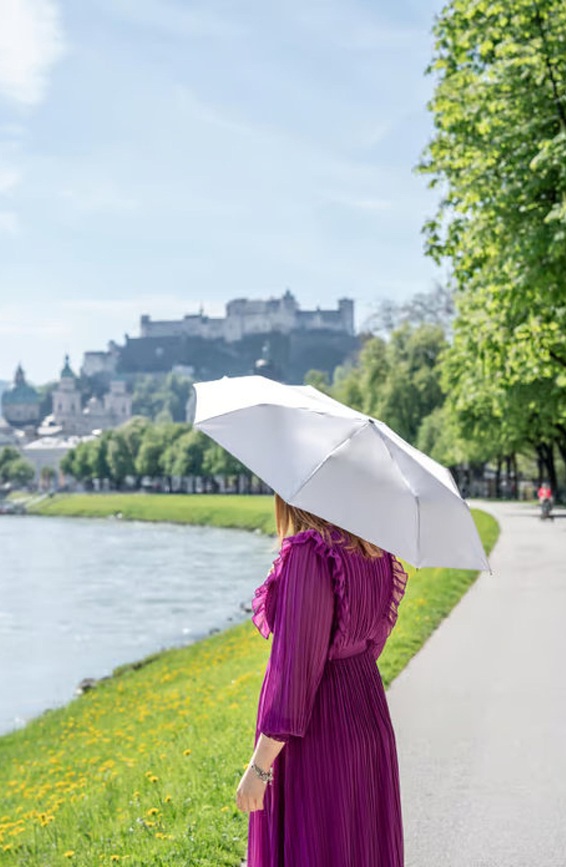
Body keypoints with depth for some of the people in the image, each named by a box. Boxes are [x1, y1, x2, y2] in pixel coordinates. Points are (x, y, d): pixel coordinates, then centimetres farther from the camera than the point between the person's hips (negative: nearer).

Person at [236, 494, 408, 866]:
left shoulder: (310, 553, -22)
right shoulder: (375, 551, 2)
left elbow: (297, 665, -23)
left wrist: (260, 765, -19)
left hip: (315, 735, -8)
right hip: (368, 717, 8)